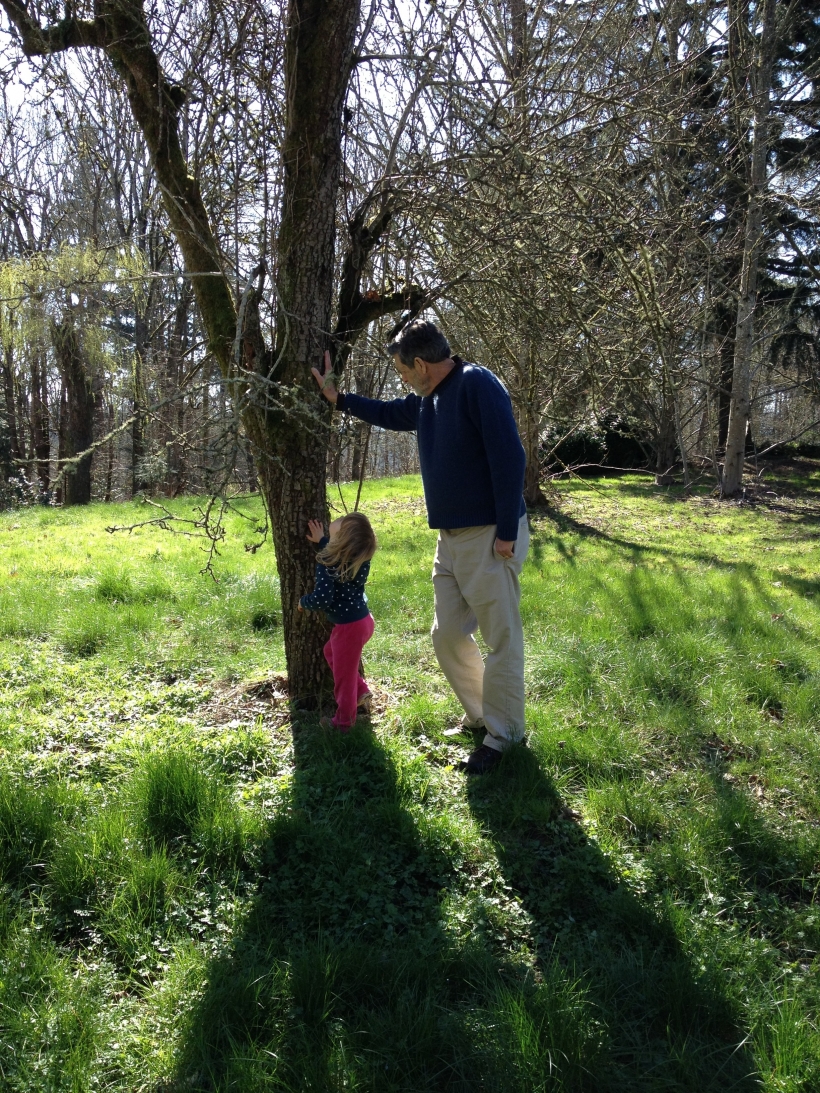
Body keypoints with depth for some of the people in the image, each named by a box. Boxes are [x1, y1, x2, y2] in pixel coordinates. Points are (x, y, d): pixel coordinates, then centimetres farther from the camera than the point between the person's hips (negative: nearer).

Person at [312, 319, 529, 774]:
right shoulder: (426, 401, 13)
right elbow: (388, 414, 35)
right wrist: (337, 397, 29)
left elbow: (509, 458, -20)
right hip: (450, 538, 9)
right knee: (448, 636, 12)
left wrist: (507, 532, -21)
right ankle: (479, 716, 29)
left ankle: (503, 736, 12)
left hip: (490, 537, -9)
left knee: (501, 640, 0)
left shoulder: (477, 385, -14)